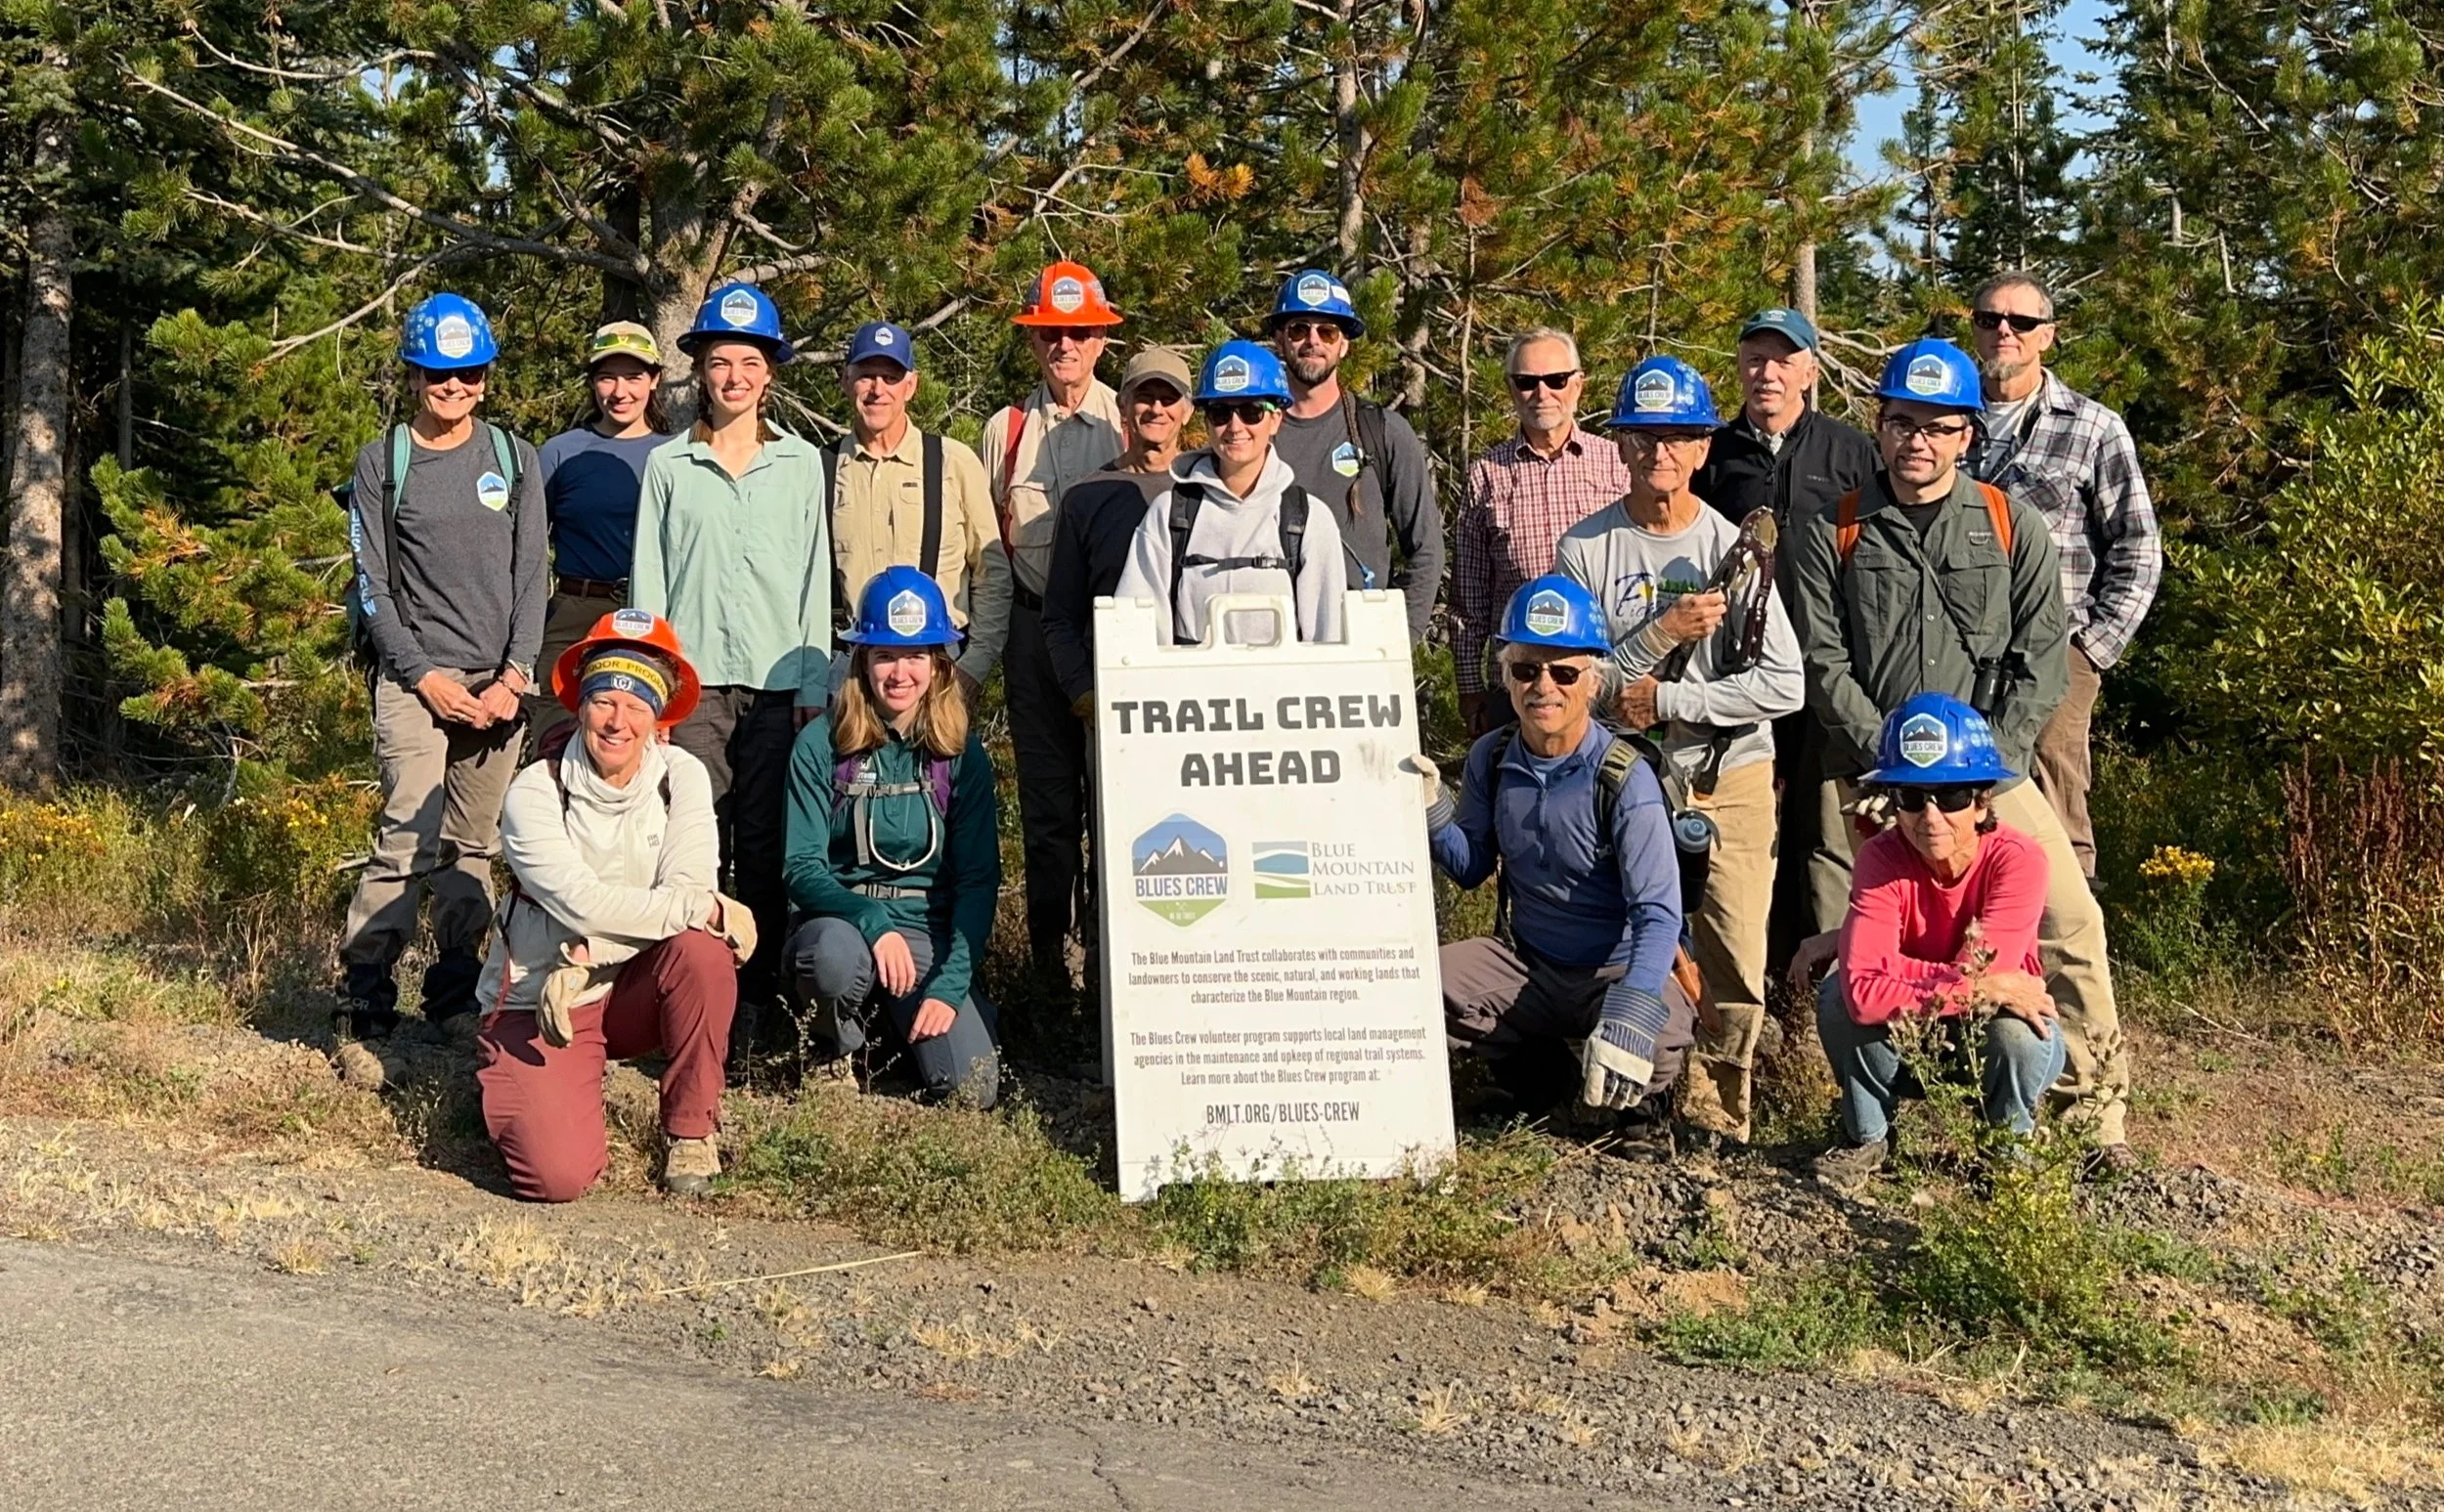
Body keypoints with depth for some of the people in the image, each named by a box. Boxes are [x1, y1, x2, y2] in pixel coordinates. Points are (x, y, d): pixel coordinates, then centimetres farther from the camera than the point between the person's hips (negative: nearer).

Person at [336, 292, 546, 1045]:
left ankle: (455, 1001, 14)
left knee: (473, 847, 6)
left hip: (500, 683, 3)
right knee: (411, 842, -13)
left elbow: (531, 575, 6)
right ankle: (363, 1004, -6)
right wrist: (425, 676, -9)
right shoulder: (382, 462, 5)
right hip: (415, 680, -3)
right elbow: (373, 585, 1)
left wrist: (515, 677, -5)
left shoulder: (515, 459, 11)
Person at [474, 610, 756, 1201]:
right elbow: (583, 904, -26)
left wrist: (585, 962, -28)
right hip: (541, 1002, -3)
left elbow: (685, 888, -20)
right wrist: (708, 908, -27)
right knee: (558, 1175, -23)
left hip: (636, 991, 3)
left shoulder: (683, 779, -7)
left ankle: (690, 1131, -10)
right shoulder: (535, 793, -14)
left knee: (701, 949, -31)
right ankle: (506, 1086, 15)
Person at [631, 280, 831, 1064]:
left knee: (766, 850, 1)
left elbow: (815, 581, 8)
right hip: (695, 682, 0)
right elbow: (647, 581, 8)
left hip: (779, 684, 1)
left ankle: (754, 1004, 9)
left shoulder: (802, 464, 10)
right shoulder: (668, 465, 9)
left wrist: (815, 684, 3)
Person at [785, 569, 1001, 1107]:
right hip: (842, 923, -1)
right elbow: (802, 868, -7)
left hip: (930, 935, 2)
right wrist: (872, 921, -25)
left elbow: (978, 879, -2)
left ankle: (899, 1021, 16)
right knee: (836, 951, -39)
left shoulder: (963, 752, 1)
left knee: (972, 1091, -19)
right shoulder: (821, 745, -4)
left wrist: (950, 984, -13)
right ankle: (839, 1047, -3)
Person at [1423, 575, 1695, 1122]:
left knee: (1658, 1047, -35)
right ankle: (1547, 1075, 5)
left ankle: (1636, 1102, 5)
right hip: (1531, 969, 5)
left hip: (1620, 971, -5)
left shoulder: (1624, 777, -18)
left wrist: (1629, 1018, -38)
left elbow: (1658, 913, -23)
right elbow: (1471, 869, 8)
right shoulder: (1492, 759, -2)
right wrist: (1431, 811, -13)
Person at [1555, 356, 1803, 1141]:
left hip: (1732, 778, 0)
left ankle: (1717, 1093, 15)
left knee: (1735, 958, -2)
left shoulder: (1736, 549, -2)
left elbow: (1784, 685, -8)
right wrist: (1662, 634, -17)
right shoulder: (1585, 547, -2)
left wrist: (1664, 701, -13)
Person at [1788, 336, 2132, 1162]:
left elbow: (2039, 658, 1)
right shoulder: (1832, 534, 2)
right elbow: (1822, 662, -2)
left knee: (2072, 926, -12)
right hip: (1864, 774, 0)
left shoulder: (2014, 528, 4)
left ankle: (2096, 1113, 2)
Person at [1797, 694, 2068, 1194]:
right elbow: (1864, 991, -35)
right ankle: (1866, 1138, 0)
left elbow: (1974, 974, -33)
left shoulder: (2018, 860, -25)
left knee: (2020, 1036, -34)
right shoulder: (1882, 858, -22)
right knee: (1838, 995, -27)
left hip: (1988, 1038, -1)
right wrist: (1985, 990, -37)